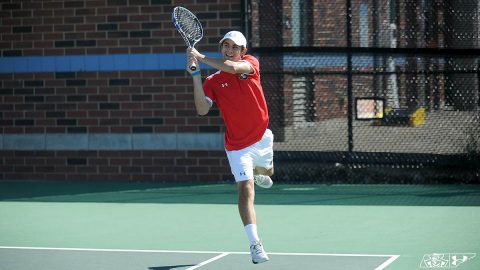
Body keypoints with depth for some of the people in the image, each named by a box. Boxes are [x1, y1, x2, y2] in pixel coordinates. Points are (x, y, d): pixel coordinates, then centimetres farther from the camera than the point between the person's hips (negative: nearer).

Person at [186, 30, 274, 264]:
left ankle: (258, 171, 68)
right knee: (246, 189, -17)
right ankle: (254, 244, -20)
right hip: (238, 146, -3)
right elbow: (202, 110, -18)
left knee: (266, 174, 29)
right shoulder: (213, 82, -4)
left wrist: (200, 57, -23)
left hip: (262, 138, 3)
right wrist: (195, 75, -23)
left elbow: (233, 67, -27)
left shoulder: (251, 63, -4)